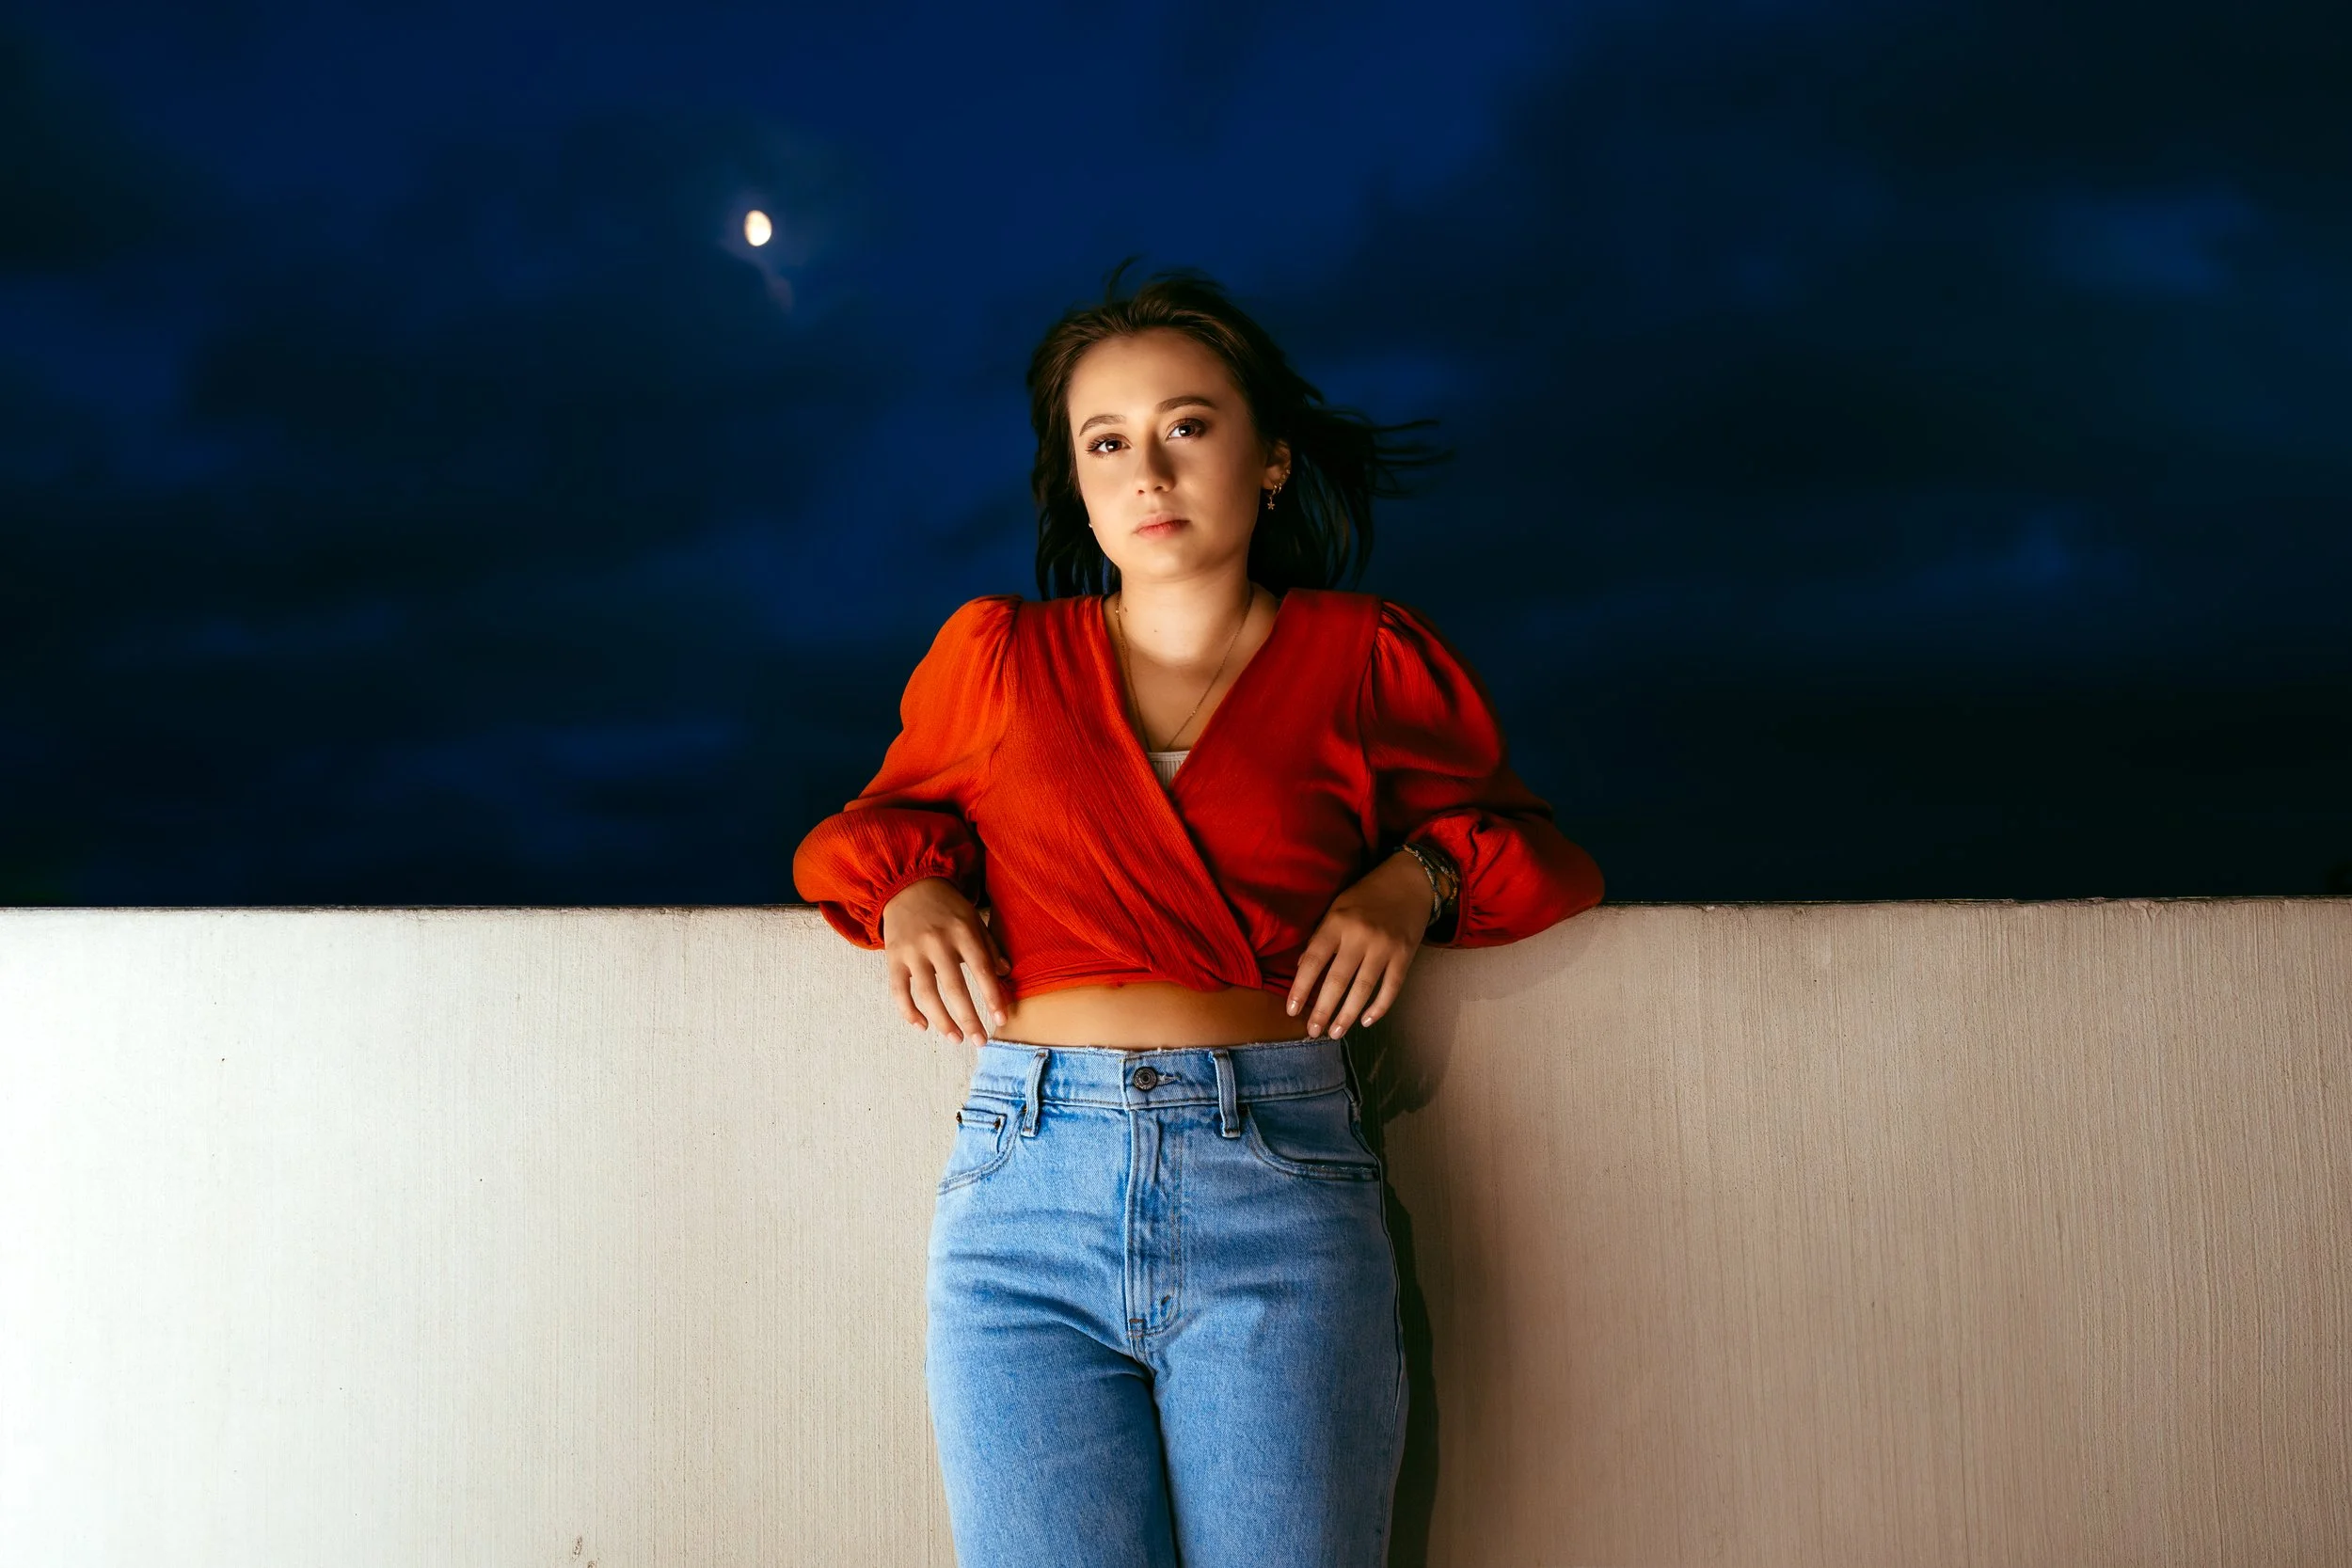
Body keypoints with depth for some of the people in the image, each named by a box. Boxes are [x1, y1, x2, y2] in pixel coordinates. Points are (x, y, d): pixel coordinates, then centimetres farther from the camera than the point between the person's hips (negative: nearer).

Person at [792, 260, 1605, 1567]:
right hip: (1024, 1184, 1)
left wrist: (1420, 874, 1)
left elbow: (1550, 856, 22)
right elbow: (874, 820, 30)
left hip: (1283, 1181, 0)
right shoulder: (995, 653, 17)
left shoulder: (1365, 658, 14)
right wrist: (911, 890, 8)